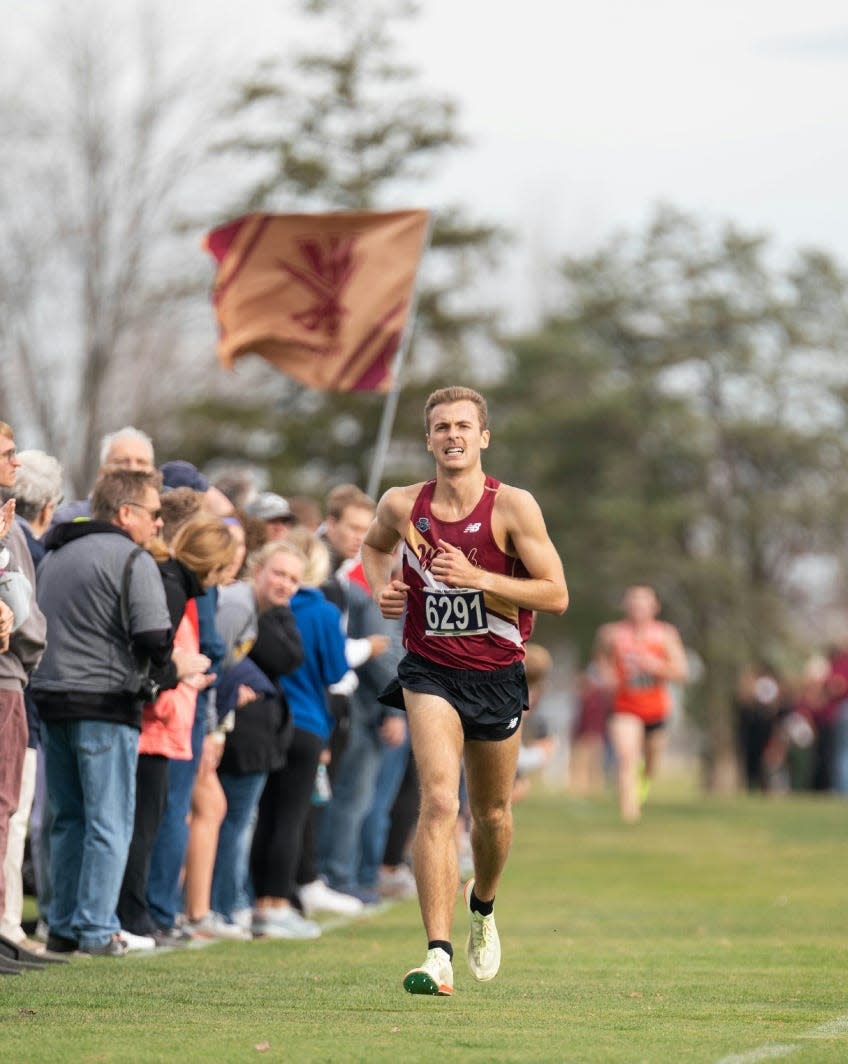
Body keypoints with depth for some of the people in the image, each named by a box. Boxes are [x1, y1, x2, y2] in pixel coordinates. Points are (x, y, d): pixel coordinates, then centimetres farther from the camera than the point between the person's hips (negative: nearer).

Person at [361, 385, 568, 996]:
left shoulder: (513, 507, -9)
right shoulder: (403, 506, -1)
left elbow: (556, 595, -11)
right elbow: (374, 545, 23)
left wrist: (477, 578, -21)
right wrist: (381, 586, 2)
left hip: (497, 676, 0)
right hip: (431, 674, 0)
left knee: (492, 814, 16)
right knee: (439, 802, -19)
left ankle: (483, 907, 48)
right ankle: (439, 957, -24)